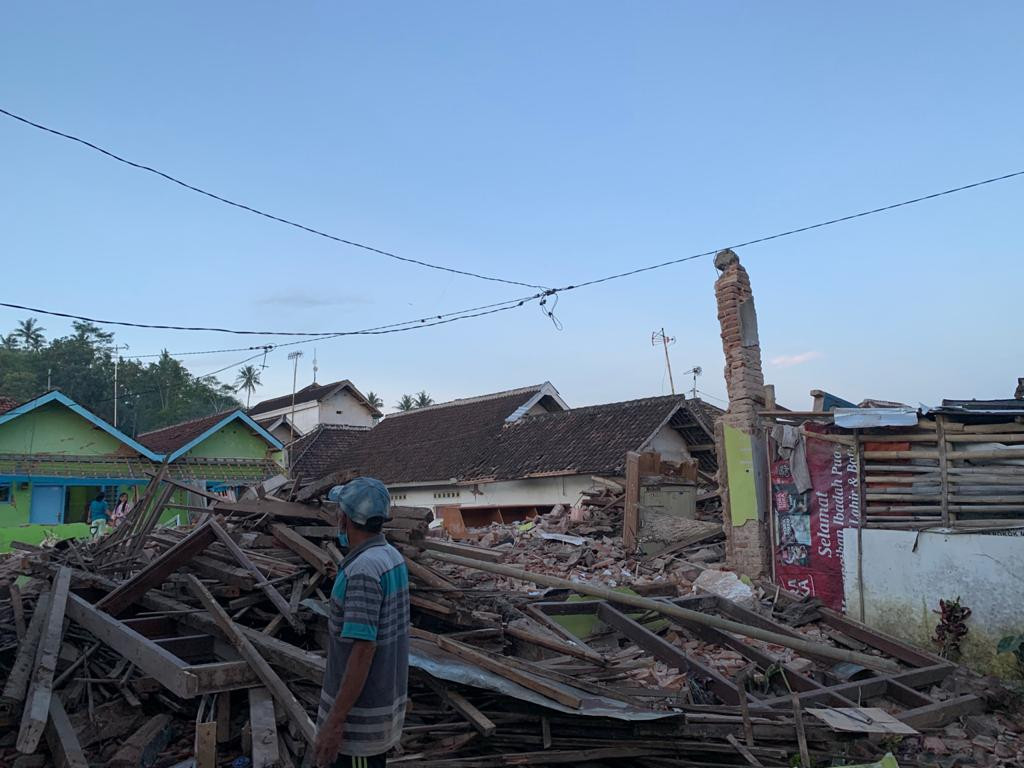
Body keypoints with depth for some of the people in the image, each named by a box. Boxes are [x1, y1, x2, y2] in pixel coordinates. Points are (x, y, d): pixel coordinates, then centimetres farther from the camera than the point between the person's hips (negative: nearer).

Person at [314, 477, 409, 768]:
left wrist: (334, 721, -22)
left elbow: (363, 652, -27)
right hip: (386, 697, 9)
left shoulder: (363, 571, -26)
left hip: (360, 710, -9)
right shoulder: (392, 557, 3)